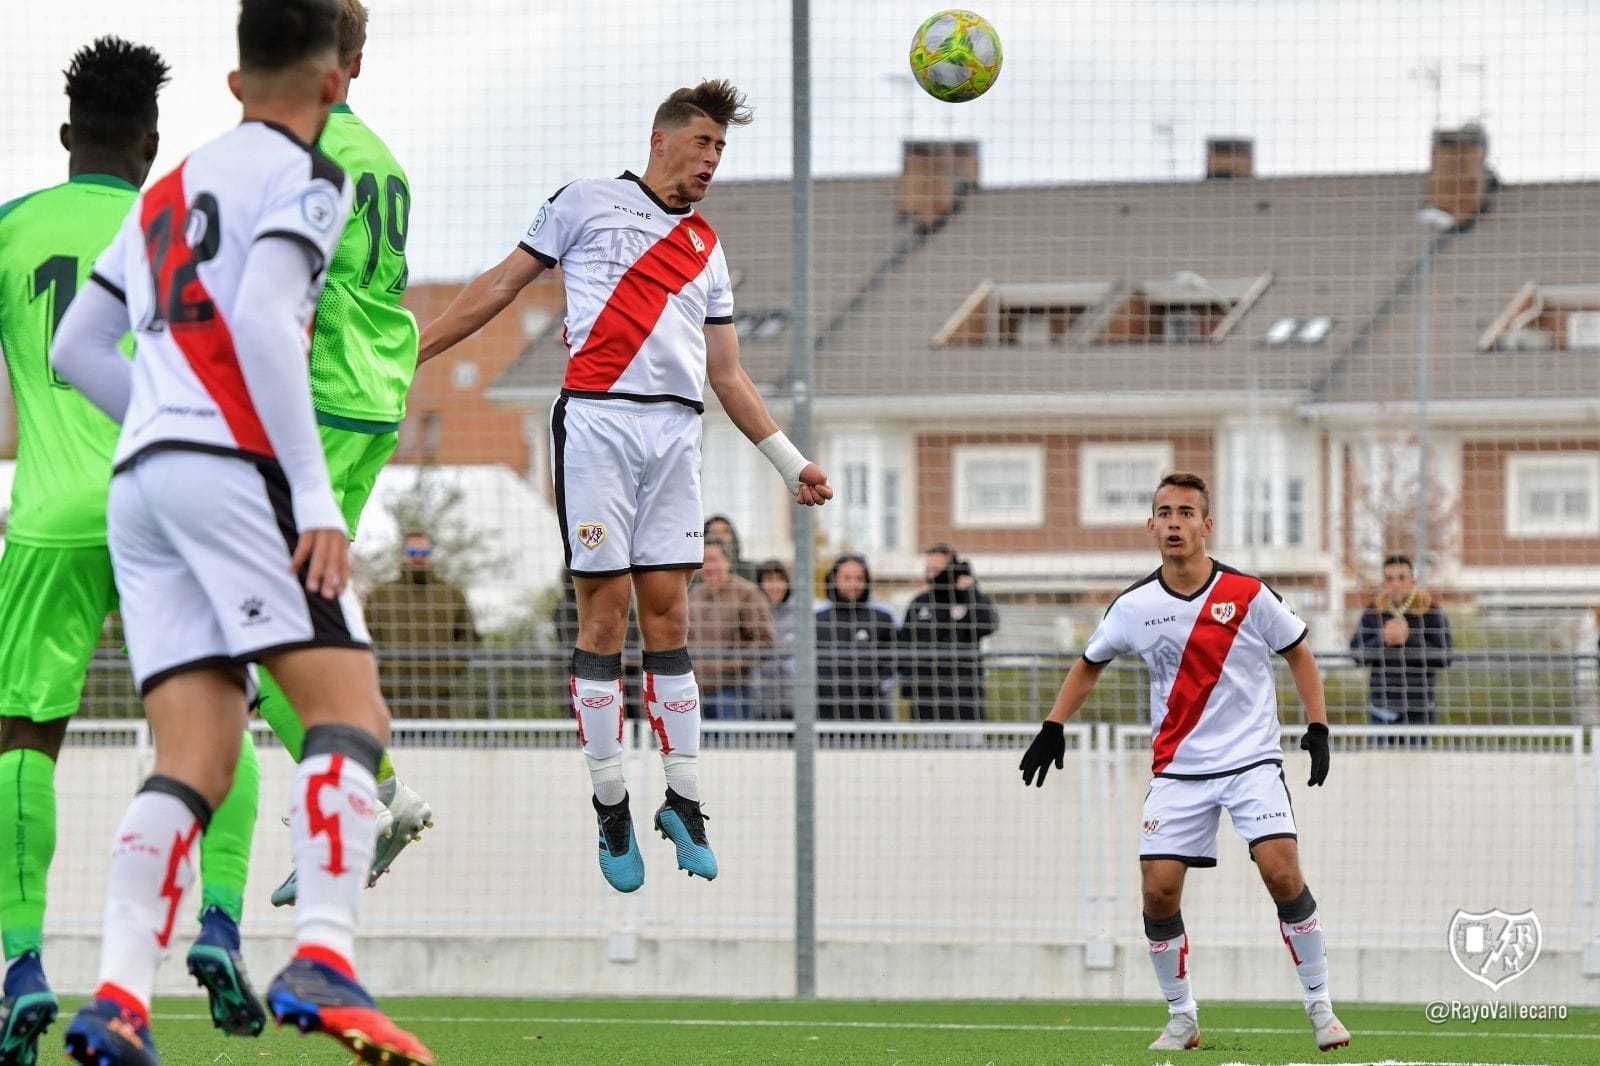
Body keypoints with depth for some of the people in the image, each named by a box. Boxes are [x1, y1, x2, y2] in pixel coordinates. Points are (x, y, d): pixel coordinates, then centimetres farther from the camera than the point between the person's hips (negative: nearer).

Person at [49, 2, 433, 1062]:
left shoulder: (170, 190, 26)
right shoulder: (306, 175, 2)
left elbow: (75, 349, 27)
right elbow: (263, 319, -13)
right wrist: (317, 495, -16)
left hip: (137, 477, 7)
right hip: (234, 464, -7)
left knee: (196, 759, -1)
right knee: (348, 709, -10)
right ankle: (323, 959, -28)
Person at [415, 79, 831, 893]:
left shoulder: (707, 249, 23)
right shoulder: (590, 202, 9)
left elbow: (728, 376, 24)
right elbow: (502, 284, 11)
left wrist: (791, 463, 19)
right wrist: (406, 352, 7)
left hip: (676, 430, 4)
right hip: (597, 420, -4)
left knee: (667, 612, 1)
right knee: (605, 610, -6)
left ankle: (683, 799, 3)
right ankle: (610, 808, -2)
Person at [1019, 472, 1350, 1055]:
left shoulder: (1248, 594, -7)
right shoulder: (1134, 607, -1)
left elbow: (1298, 654, 6)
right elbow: (1089, 664, 16)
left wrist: (1317, 727, -3)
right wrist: (1053, 728, 8)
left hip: (1252, 760, -2)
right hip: (1178, 770, 2)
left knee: (1282, 872, -18)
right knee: (1158, 891, -7)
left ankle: (1320, 1006, -4)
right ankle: (1181, 1018, 12)